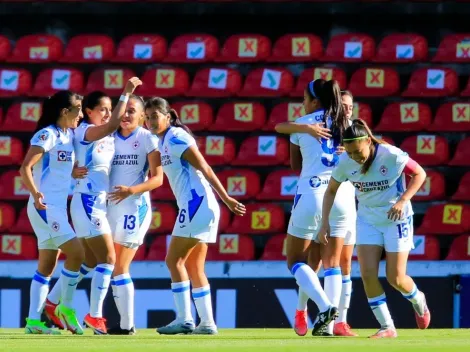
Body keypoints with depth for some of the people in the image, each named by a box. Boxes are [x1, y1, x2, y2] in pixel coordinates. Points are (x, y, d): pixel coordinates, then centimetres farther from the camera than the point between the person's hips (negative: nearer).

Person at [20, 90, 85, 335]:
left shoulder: (69, 135, 13)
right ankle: (65, 307, -4)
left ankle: (33, 321, 8)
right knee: (76, 253, -15)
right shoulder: (47, 135, -12)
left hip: (58, 208, 9)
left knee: (47, 266, 7)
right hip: (45, 206, -9)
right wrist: (35, 193, -34)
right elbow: (25, 168, -19)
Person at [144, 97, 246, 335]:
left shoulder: (176, 138, -10)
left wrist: (226, 199, -16)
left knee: (174, 261, -8)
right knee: (194, 268, 10)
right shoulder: (163, 141, 16)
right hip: (197, 207, 9)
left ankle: (184, 320, -9)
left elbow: (205, 169, -13)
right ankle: (207, 323, 10)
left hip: (196, 204, -9)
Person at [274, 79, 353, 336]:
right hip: (344, 196, 3)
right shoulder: (347, 124, 9)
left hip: (311, 195, -3)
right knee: (332, 263, 9)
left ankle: (325, 306, -16)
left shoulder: (301, 125, 4)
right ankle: (328, 324, 0)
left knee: (296, 260, 6)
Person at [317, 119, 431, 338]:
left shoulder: (391, 155, -24)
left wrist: (403, 201, -25)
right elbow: (331, 190, 2)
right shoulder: (345, 162, -13)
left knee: (395, 278, -3)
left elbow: (419, 174, -12)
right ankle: (387, 327, 0)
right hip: (367, 219, 3)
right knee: (368, 274, -11)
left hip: (396, 219, -3)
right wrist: (325, 223, -6)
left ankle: (418, 301, 33)